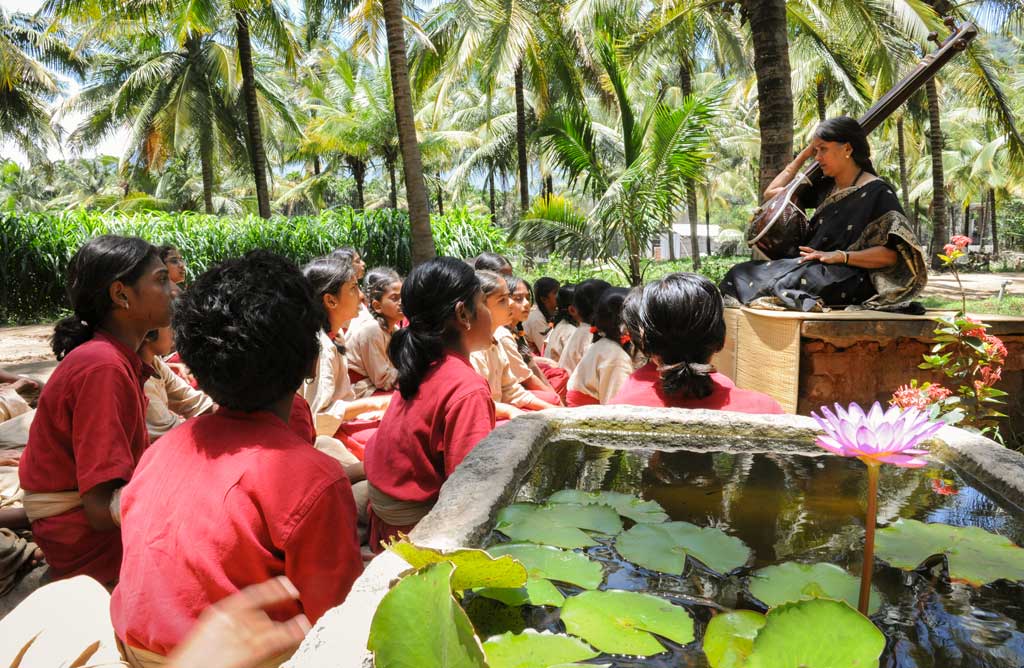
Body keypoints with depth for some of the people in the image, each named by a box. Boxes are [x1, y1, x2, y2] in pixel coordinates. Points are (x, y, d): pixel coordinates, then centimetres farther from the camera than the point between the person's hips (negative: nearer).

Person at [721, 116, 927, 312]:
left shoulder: (877, 192, -1)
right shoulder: (826, 188, 20)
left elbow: (891, 254, -8)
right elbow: (771, 194, 26)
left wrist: (840, 256, -19)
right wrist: (803, 155, 21)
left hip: (850, 281, -7)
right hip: (814, 270, 7)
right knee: (741, 273, -17)